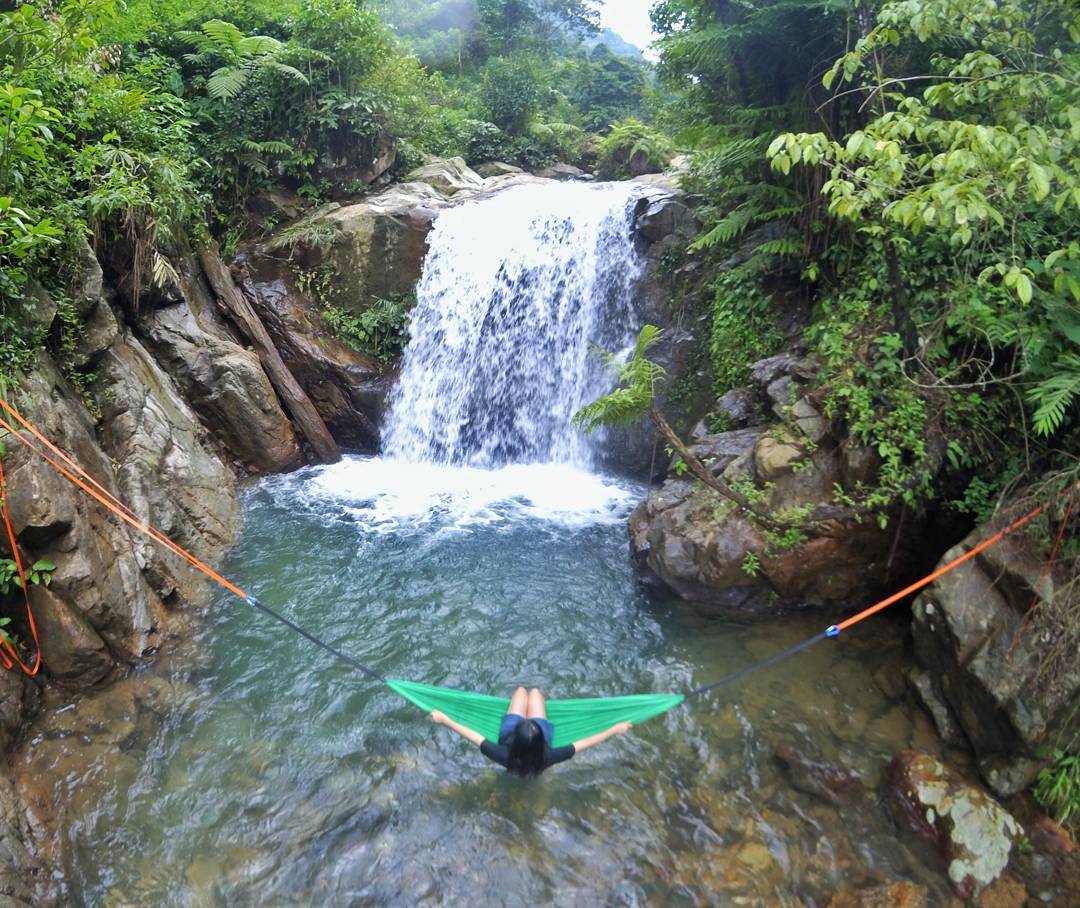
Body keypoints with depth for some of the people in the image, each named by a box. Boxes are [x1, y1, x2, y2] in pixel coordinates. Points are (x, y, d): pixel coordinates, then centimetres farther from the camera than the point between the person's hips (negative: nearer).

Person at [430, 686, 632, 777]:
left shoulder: (505, 757, -45)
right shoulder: (545, 758, -43)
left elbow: (473, 736, -38)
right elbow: (582, 743, -36)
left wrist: (444, 720, -30)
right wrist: (616, 729, -31)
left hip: (509, 731, 0)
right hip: (541, 734, 0)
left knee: (521, 690, 21)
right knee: (534, 691, 22)